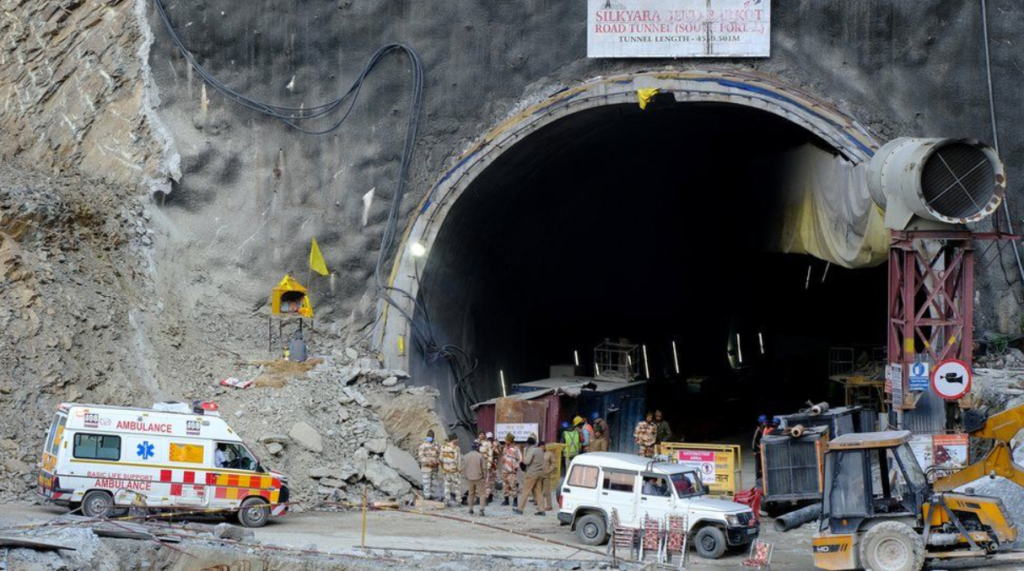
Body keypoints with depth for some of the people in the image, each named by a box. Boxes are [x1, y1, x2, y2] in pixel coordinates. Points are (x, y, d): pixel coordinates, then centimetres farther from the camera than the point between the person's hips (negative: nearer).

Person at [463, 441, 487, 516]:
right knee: (482, 494, 3)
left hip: (469, 479, 4)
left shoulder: (466, 456, 1)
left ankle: (471, 509, 21)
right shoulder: (480, 456, -12)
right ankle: (482, 509, -10)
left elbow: (463, 468, 5)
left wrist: (466, 476, 16)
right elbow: (484, 468, -10)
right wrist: (485, 476, 3)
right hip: (479, 478, -4)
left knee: (471, 494, 18)